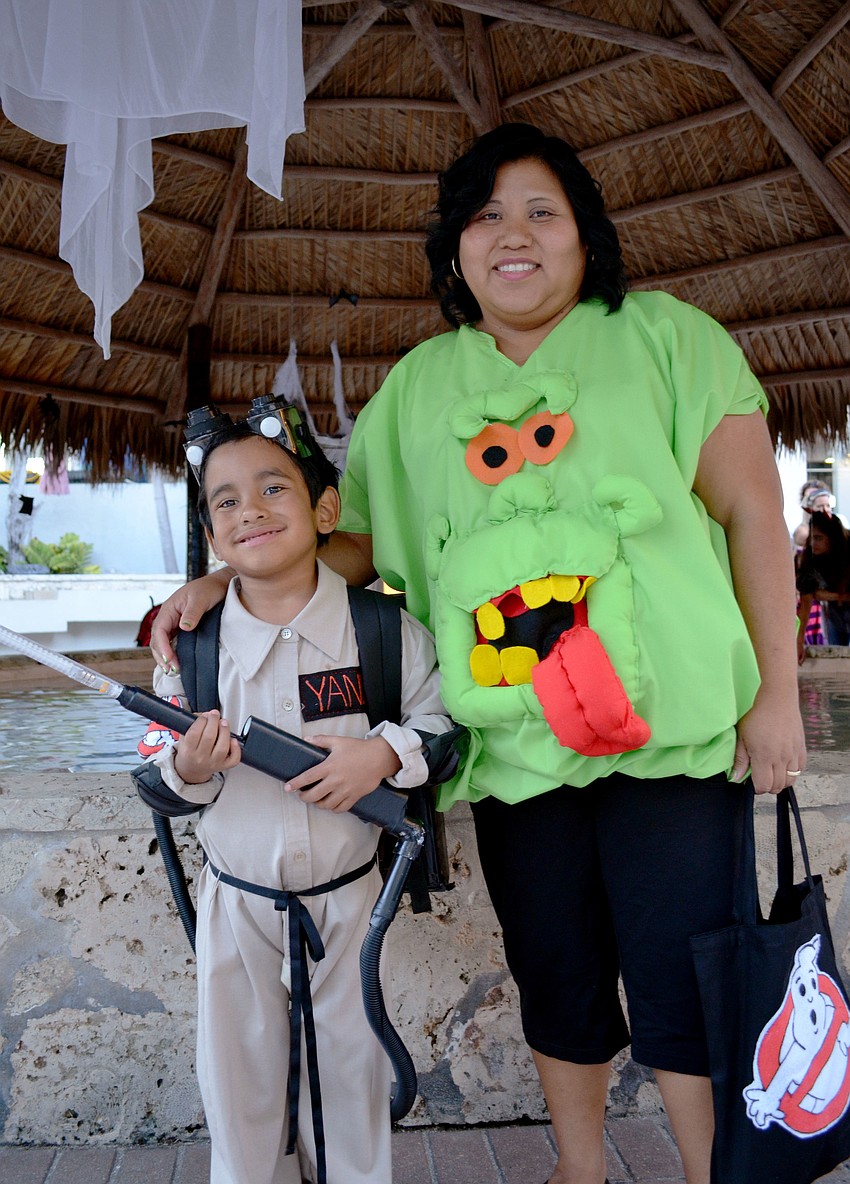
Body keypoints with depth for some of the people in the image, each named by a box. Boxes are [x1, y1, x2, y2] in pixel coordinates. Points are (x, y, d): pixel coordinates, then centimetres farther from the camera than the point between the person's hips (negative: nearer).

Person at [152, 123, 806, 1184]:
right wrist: (225, 581, 2)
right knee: (556, 980, 17)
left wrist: (776, 693, -5)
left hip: (670, 725, -3)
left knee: (683, 986, 4)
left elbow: (752, 513, -1)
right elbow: (355, 540, 14)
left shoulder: (663, 336, 1)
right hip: (514, 740, 3)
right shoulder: (418, 384, 11)